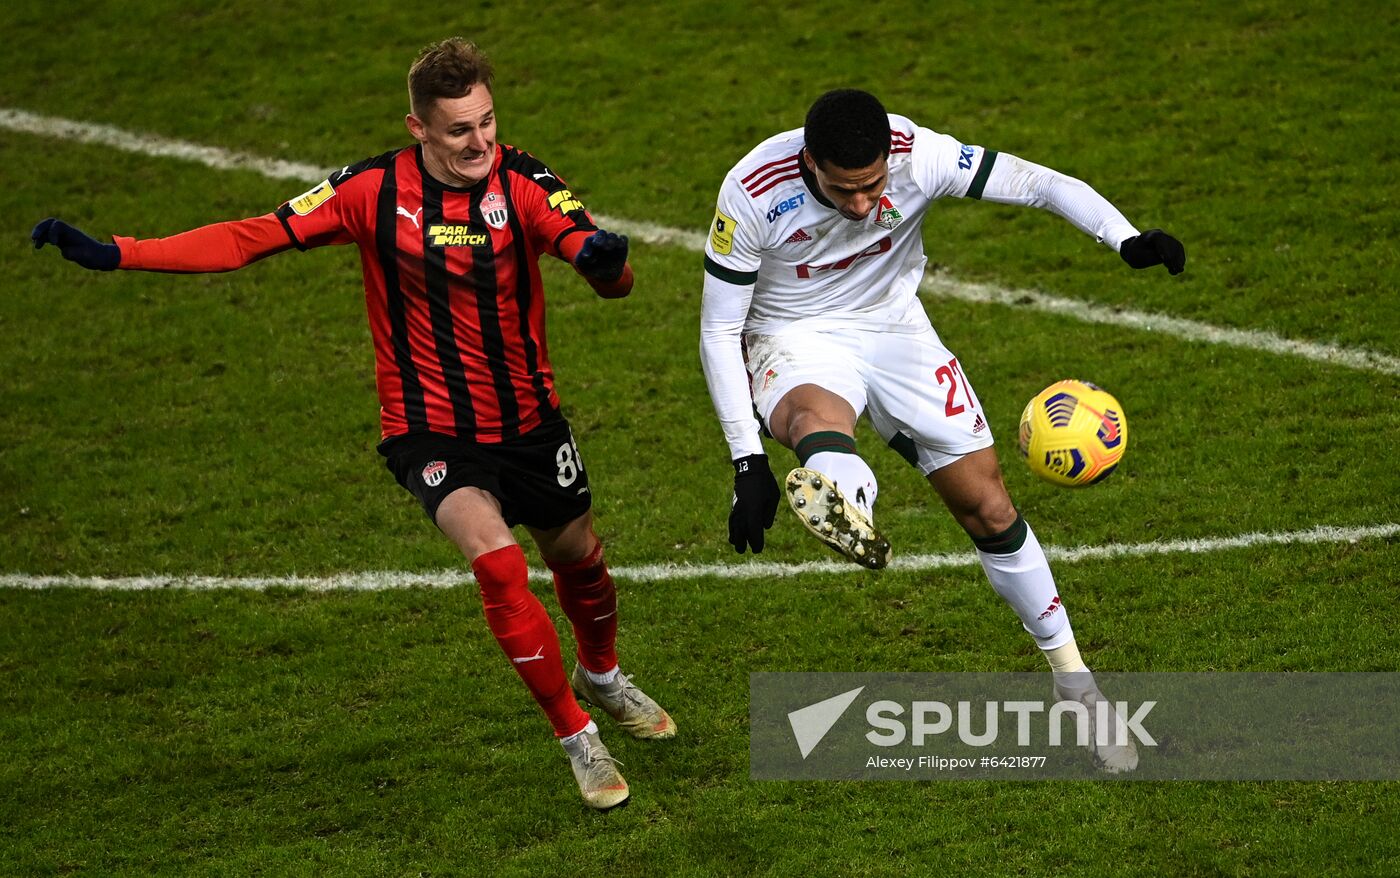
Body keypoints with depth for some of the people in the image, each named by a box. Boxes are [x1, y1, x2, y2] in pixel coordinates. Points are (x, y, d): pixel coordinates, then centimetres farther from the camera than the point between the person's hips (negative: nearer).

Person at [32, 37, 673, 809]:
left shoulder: (522, 183, -15)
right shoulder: (375, 191, -15)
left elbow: (613, 280, -25)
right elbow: (254, 237, -14)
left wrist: (604, 259, -51)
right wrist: (112, 254, -21)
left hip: (528, 419, 3)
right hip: (431, 428, -3)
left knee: (578, 559, 21)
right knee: (496, 560, -26)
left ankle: (602, 678, 56)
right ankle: (578, 740, -9)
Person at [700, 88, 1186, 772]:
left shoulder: (919, 157, -24)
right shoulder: (753, 194, -27)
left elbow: (1040, 184, -20)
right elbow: (718, 331, -18)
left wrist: (1127, 240, -39)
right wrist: (747, 462, -23)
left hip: (895, 328, 2)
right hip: (796, 342, -2)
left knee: (989, 507, 2)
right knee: (819, 420, -40)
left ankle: (1074, 684, 18)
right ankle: (844, 501, -75)